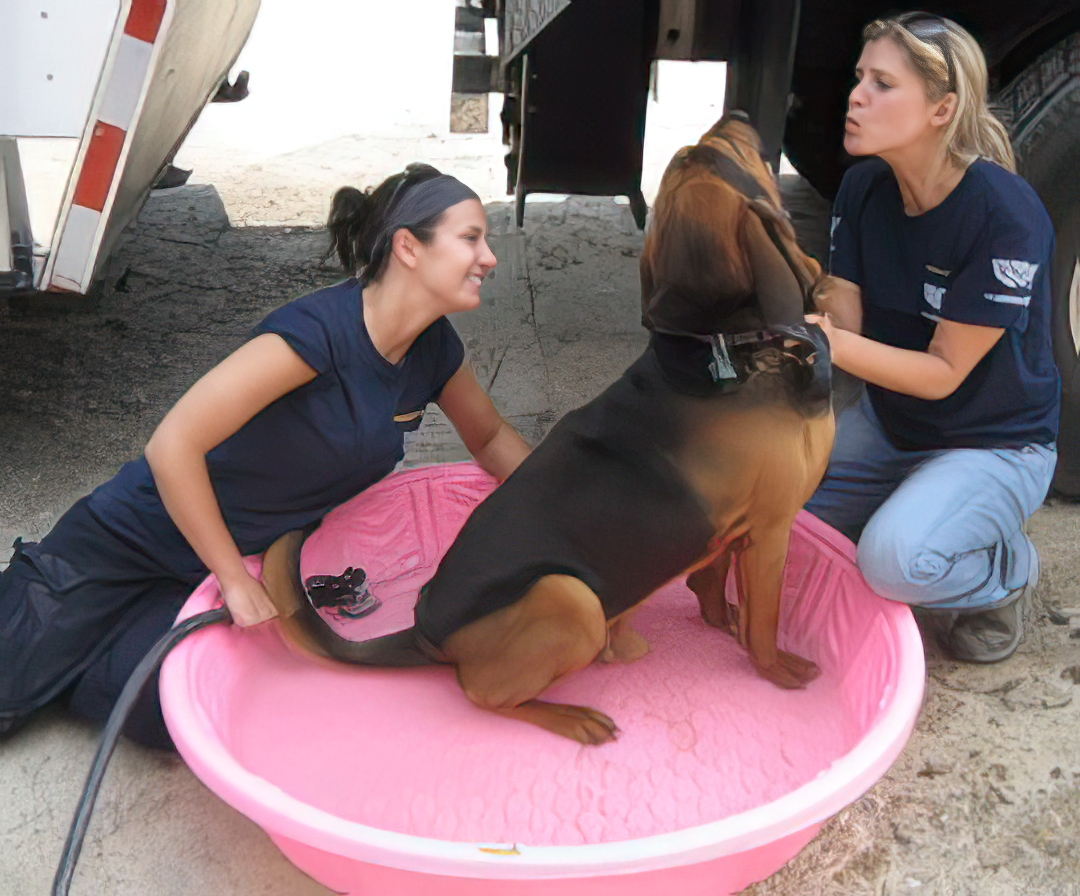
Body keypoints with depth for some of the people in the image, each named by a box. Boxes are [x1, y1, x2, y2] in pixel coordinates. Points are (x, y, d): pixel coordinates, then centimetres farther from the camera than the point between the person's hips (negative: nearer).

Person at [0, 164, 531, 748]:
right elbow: (172, 445, -29)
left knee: (159, 717, -13)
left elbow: (490, 438, 12)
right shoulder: (319, 329, -30)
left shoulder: (434, 350, -6)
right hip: (131, 540, -6)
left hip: (244, 558, 6)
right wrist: (234, 578, -22)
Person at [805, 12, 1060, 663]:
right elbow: (843, 317, -8)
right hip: (889, 425, 6)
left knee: (895, 558, -31)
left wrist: (835, 345, -37)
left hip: (995, 444, -6)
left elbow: (945, 372, -23)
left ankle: (1005, 571, 3)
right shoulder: (865, 188, -5)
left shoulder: (1006, 216, -25)